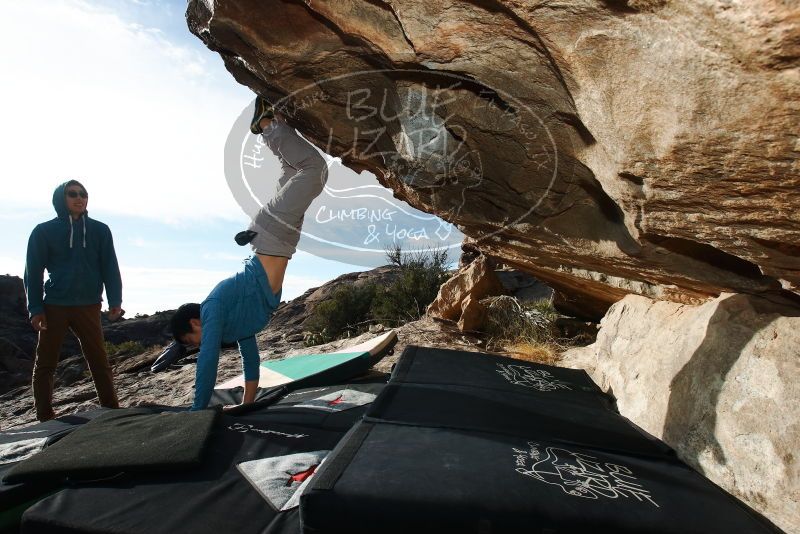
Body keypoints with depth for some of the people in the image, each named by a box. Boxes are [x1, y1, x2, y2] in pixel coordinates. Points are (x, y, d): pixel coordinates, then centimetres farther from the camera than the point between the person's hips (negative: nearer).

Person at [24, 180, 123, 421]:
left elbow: (110, 268, 3)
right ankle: (45, 418, 16)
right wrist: (35, 308, -6)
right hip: (54, 306, 0)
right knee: (45, 364, 6)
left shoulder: (99, 231, 4)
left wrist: (115, 301, -6)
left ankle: (112, 411, 5)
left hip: (88, 306, 0)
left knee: (100, 361, 1)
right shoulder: (44, 231, 2)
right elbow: (33, 272, 1)